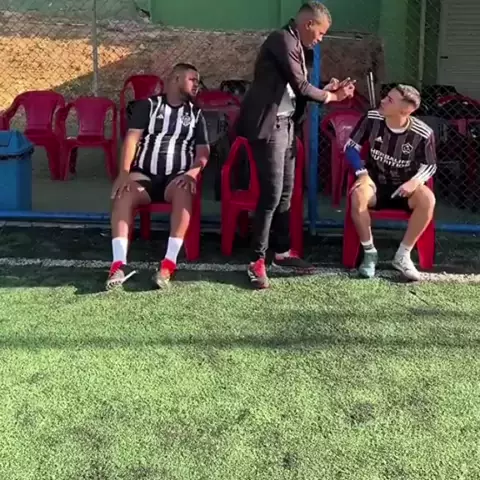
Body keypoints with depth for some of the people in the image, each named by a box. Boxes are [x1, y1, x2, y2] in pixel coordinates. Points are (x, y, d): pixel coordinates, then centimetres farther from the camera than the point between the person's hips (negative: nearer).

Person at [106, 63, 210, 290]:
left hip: (177, 176, 1)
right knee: (123, 195, -32)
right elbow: (132, 138, 0)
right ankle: (119, 263, -38)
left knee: (183, 192, -35)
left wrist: (192, 173, -13)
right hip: (144, 174, 0)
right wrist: (124, 173, -15)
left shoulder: (195, 114, 18)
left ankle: (169, 263, -40)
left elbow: (203, 151, 9)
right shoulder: (147, 105, 11)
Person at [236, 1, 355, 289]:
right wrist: (328, 98, 0)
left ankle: (282, 251, 24)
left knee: (286, 192, 13)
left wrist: (327, 90, 7)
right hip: (270, 125, -10)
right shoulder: (283, 40, -13)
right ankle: (257, 260, -3)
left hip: (286, 124, 10)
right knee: (272, 193, -10)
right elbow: (300, 86, -16)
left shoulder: (295, 45, 17)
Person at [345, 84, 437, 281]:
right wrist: (362, 173, -19)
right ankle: (369, 252, -15)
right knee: (358, 195, -34)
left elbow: (429, 166, -1)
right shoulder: (372, 119, -11)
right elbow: (351, 146, -3)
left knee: (427, 199, -32)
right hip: (375, 182, 0)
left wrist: (415, 181, -22)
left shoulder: (423, 133, -14)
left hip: (404, 186, 0)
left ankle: (403, 255, -17)